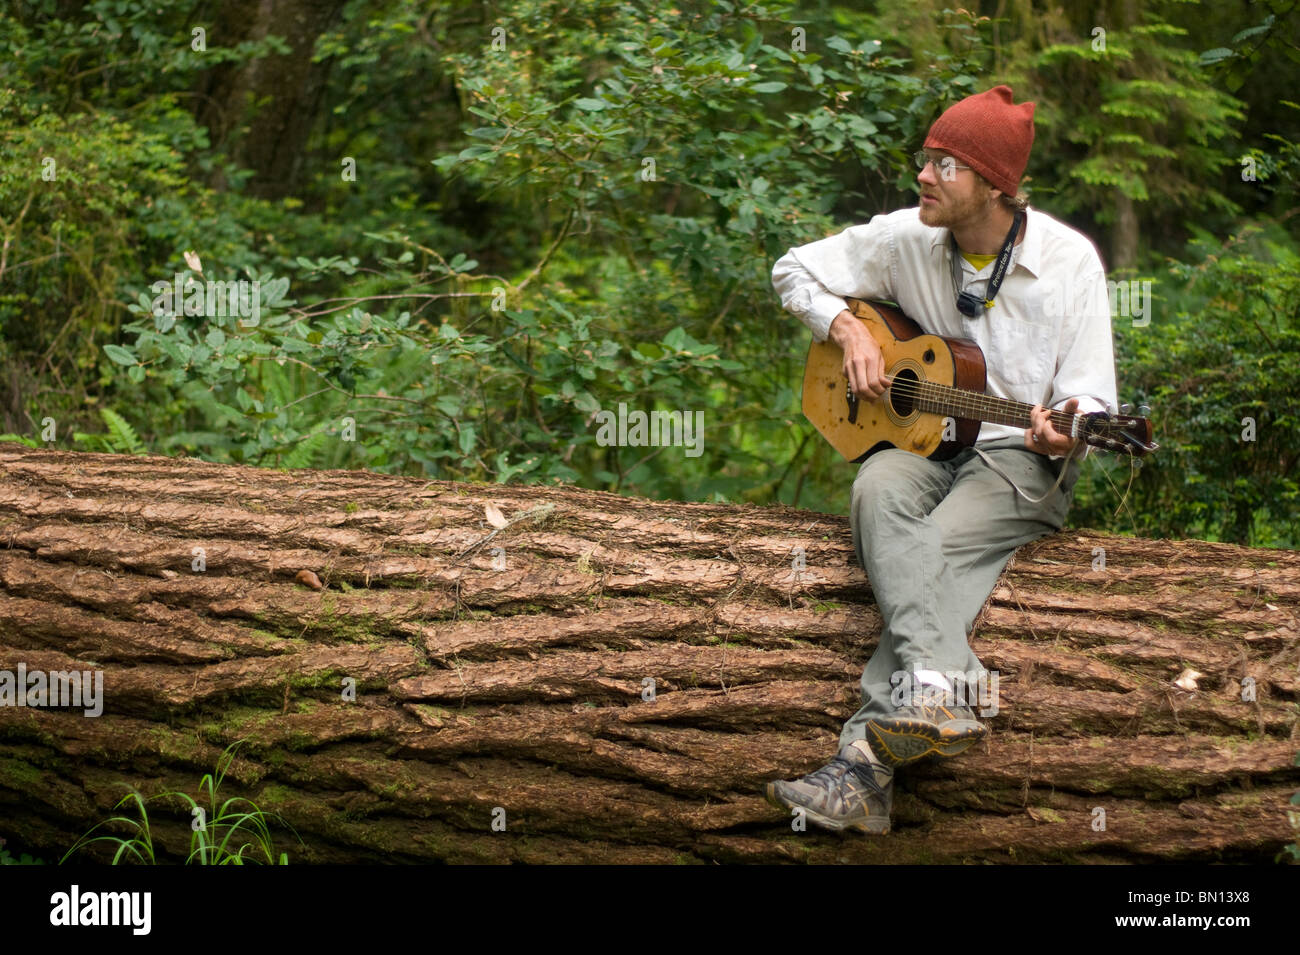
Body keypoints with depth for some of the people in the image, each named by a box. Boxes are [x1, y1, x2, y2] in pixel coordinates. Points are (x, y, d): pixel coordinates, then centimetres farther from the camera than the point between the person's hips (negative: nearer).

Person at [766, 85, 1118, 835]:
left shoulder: (1068, 259, -6)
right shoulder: (908, 239, 3)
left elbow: (1090, 399, -5)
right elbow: (796, 270, 17)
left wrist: (1063, 435, -28)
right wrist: (850, 328, -1)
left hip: (1021, 459, -3)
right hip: (921, 439, 3)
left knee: (939, 545, -34)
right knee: (881, 493, -34)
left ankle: (868, 763, -45)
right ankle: (942, 689, -54)